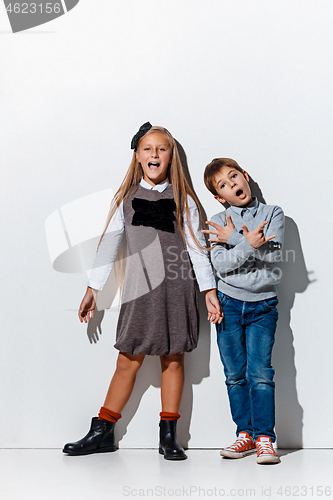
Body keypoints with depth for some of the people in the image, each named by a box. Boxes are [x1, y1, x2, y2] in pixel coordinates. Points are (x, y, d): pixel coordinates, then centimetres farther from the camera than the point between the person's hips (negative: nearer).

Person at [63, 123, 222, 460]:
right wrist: (92, 288, 6)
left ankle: (169, 436, 13)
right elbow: (109, 243, 9)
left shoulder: (182, 199, 7)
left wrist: (209, 290, 4)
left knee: (173, 359, 3)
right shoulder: (126, 197, 10)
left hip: (176, 287, 0)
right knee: (128, 361, 1)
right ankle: (102, 433, 13)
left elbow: (196, 246, 8)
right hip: (139, 289, 0)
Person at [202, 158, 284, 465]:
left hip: (263, 305, -2)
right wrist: (249, 244, -24)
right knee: (235, 375, 6)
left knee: (260, 373, -9)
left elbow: (274, 254, -12)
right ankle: (245, 434, 17)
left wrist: (235, 238, -14)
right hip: (229, 304, 2)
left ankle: (264, 437, -1)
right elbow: (220, 264, -11)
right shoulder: (219, 223, 3)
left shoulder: (273, 213, 2)